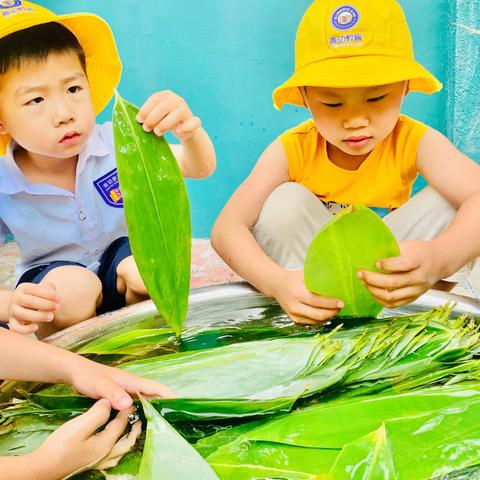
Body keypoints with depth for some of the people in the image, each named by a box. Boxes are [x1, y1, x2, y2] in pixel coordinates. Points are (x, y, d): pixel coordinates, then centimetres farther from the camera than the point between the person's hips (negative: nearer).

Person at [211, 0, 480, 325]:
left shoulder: (414, 142, -20)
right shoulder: (291, 151, -21)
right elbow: (226, 228, -30)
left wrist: (439, 258, -60)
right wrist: (276, 282, -50)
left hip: (387, 282, 0)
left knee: (448, 202, -22)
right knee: (286, 201, -27)